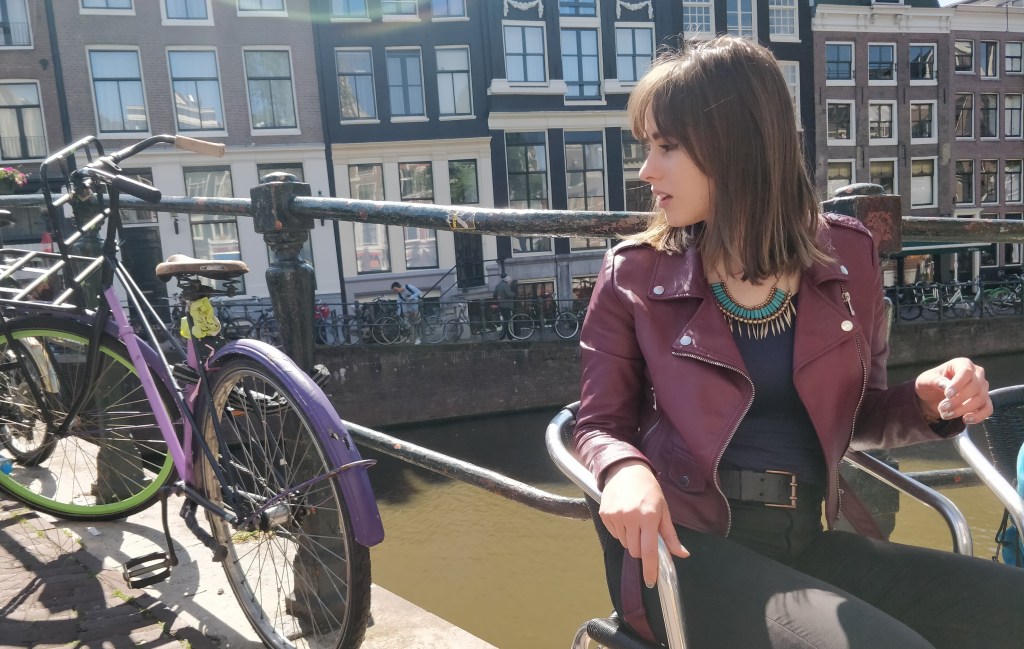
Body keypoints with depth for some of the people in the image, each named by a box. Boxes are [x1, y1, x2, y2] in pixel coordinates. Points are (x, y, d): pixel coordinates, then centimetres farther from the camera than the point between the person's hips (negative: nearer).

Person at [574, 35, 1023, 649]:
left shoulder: (846, 257, 6)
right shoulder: (634, 276, -2)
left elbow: (857, 413, 17)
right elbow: (600, 424, 2)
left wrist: (928, 402, -5)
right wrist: (626, 468, -21)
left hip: (809, 541, 4)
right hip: (687, 544, -4)